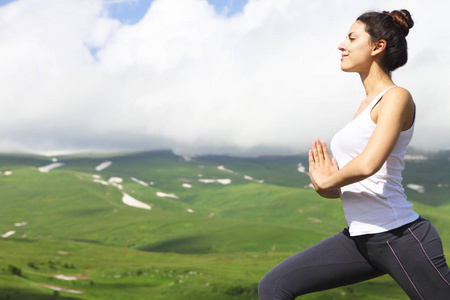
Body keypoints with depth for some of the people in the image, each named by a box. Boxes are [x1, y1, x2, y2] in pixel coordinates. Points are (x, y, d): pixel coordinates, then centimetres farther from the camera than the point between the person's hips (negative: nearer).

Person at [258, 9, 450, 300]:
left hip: (400, 236, -9)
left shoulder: (396, 97, -10)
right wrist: (325, 183, -2)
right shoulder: (366, 105, 17)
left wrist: (327, 182, -8)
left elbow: (368, 164, -27)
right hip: (360, 239, 9)